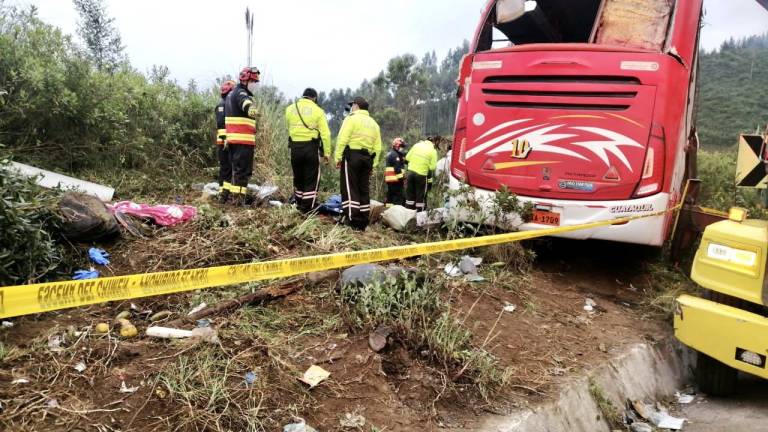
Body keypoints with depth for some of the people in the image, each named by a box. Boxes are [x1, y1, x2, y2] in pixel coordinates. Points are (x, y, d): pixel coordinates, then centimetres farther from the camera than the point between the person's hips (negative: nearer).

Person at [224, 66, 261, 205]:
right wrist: (251, 109, -60)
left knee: (237, 167, 18)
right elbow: (246, 104, -37)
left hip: (233, 138, 10)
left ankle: (236, 194, 29)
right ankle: (239, 198, -7)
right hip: (243, 140, -10)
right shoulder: (241, 93, -11)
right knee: (243, 169, -7)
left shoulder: (232, 93, 23)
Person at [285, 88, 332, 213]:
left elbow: (289, 127, 13)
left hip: (294, 147, 4)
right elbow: (325, 134, -7)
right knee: (312, 179, 4)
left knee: (298, 178, 17)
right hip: (311, 147, -4)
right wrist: (327, 153, -3)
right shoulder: (318, 111, -3)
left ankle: (300, 205, 27)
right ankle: (308, 209, 2)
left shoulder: (290, 109, 7)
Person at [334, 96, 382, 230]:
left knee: (350, 189, -5)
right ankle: (363, 222, 12)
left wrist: (338, 157, -11)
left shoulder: (351, 118, -1)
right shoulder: (374, 123, 19)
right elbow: (377, 147, 13)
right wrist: (373, 164, 13)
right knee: (364, 190, 9)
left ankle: (352, 220, -11)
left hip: (351, 156, -6)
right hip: (367, 158, 6)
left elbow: (342, 139, -12)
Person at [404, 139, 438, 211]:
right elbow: (433, 167, -9)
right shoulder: (433, 151, -6)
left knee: (409, 193, 14)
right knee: (420, 195, 7)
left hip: (411, 171, 3)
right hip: (422, 174, -3)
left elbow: (407, 157, 6)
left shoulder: (417, 145, 4)